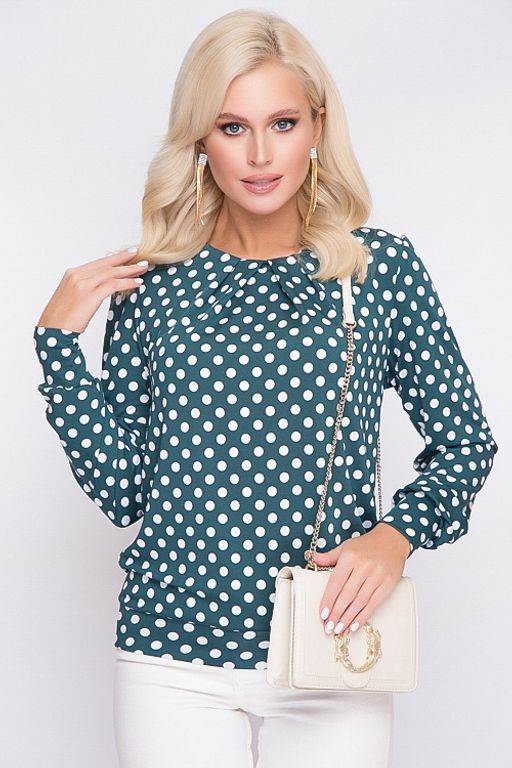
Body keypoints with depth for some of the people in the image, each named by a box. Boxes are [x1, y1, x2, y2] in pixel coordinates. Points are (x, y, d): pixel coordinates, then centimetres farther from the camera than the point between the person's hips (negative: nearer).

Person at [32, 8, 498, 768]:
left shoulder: (383, 266, -2)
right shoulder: (152, 283, 0)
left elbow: (466, 442, 5)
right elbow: (121, 492, 1)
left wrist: (397, 534, -11)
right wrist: (59, 340, -5)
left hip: (333, 655, 0)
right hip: (176, 663, 0)